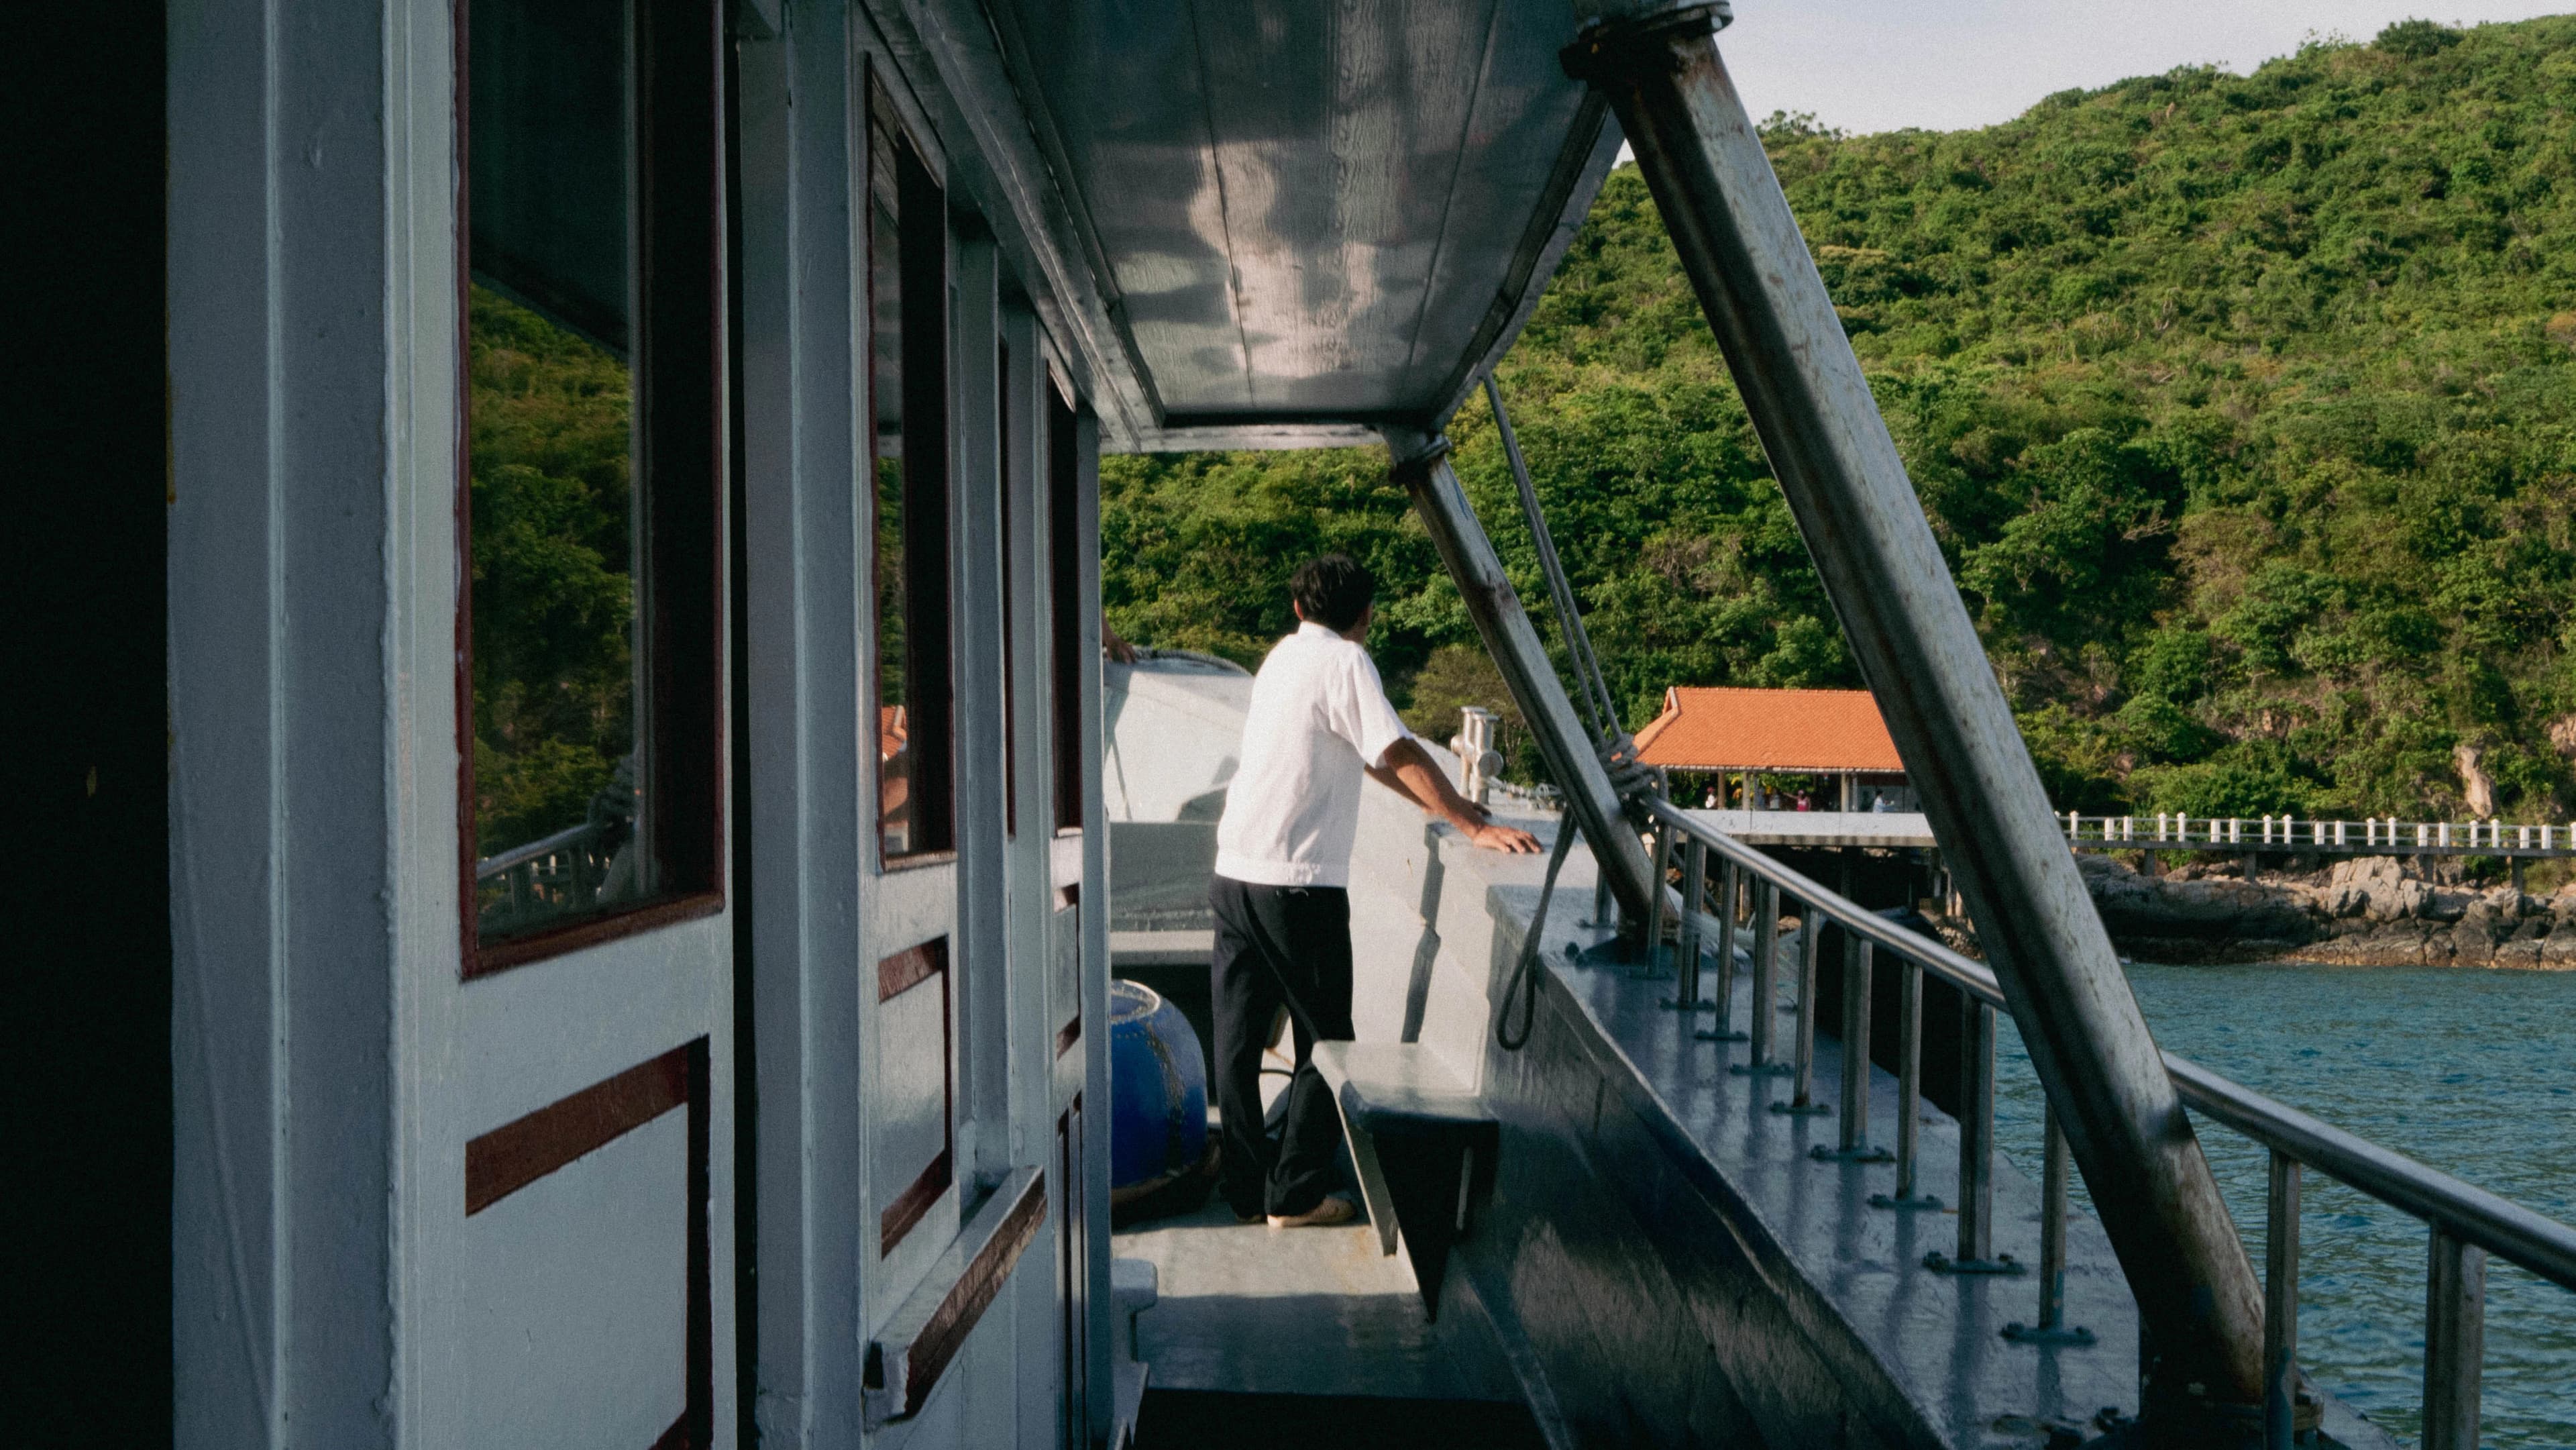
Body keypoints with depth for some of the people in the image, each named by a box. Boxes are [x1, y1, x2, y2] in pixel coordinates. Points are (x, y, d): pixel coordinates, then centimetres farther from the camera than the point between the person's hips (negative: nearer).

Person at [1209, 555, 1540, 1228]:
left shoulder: (1285, 656, 18)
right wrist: (1476, 826, -13)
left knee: (1239, 1039, 11)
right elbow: (1400, 755, -16)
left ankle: (1245, 1189, 17)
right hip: (1299, 885, -8)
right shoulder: (1344, 661, -7)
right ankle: (1295, 1195, 5)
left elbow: (1371, 759, 23)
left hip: (1235, 874, 8)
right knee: (1324, 1043, 4)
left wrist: (1452, 806, 25)